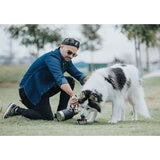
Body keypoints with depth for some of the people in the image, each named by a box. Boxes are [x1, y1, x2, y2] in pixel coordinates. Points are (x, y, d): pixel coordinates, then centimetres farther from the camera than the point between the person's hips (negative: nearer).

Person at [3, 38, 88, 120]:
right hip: (29, 91, -9)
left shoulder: (67, 60, 2)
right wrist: (73, 95, -54)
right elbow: (59, 79, -42)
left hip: (44, 88, 9)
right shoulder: (52, 58, -27)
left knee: (70, 81, -2)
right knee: (48, 117, -16)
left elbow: (79, 75, 2)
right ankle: (16, 110, -1)